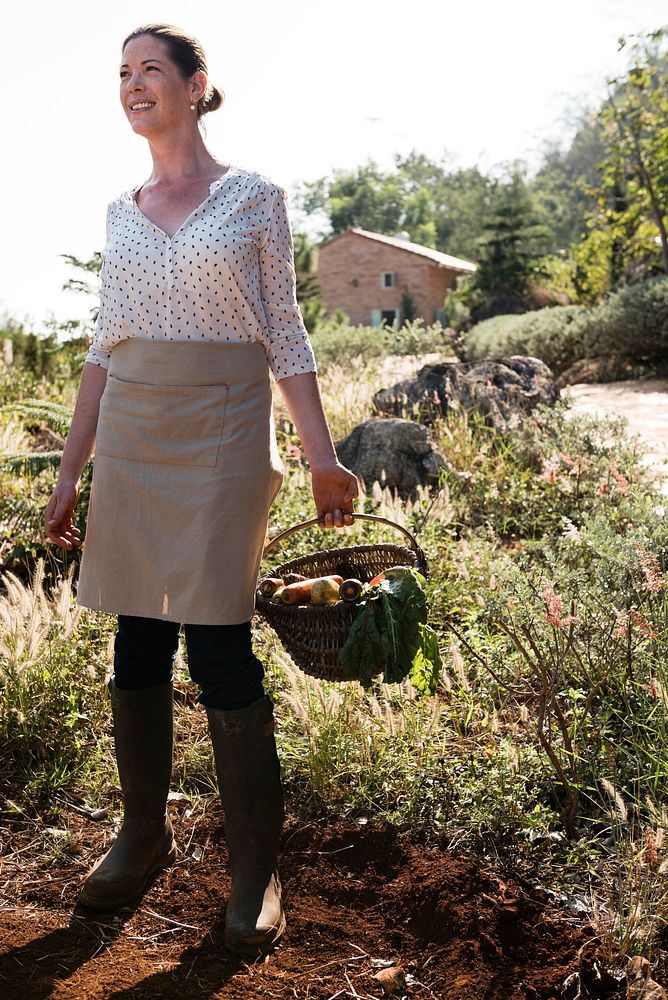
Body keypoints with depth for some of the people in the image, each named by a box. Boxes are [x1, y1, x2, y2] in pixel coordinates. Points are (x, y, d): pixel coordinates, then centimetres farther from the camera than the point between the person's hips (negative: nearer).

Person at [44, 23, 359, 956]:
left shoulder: (254, 196, 3)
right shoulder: (121, 212, 14)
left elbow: (285, 334, 1)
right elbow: (103, 347, 15)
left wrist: (324, 457, -6)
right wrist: (70, 470, 12)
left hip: (224, 430, -4)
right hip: (130, 432, 4)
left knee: (221, 647, -6)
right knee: (138, 642, 6)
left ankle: (255, 868, 7)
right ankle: (144, 833, 23)